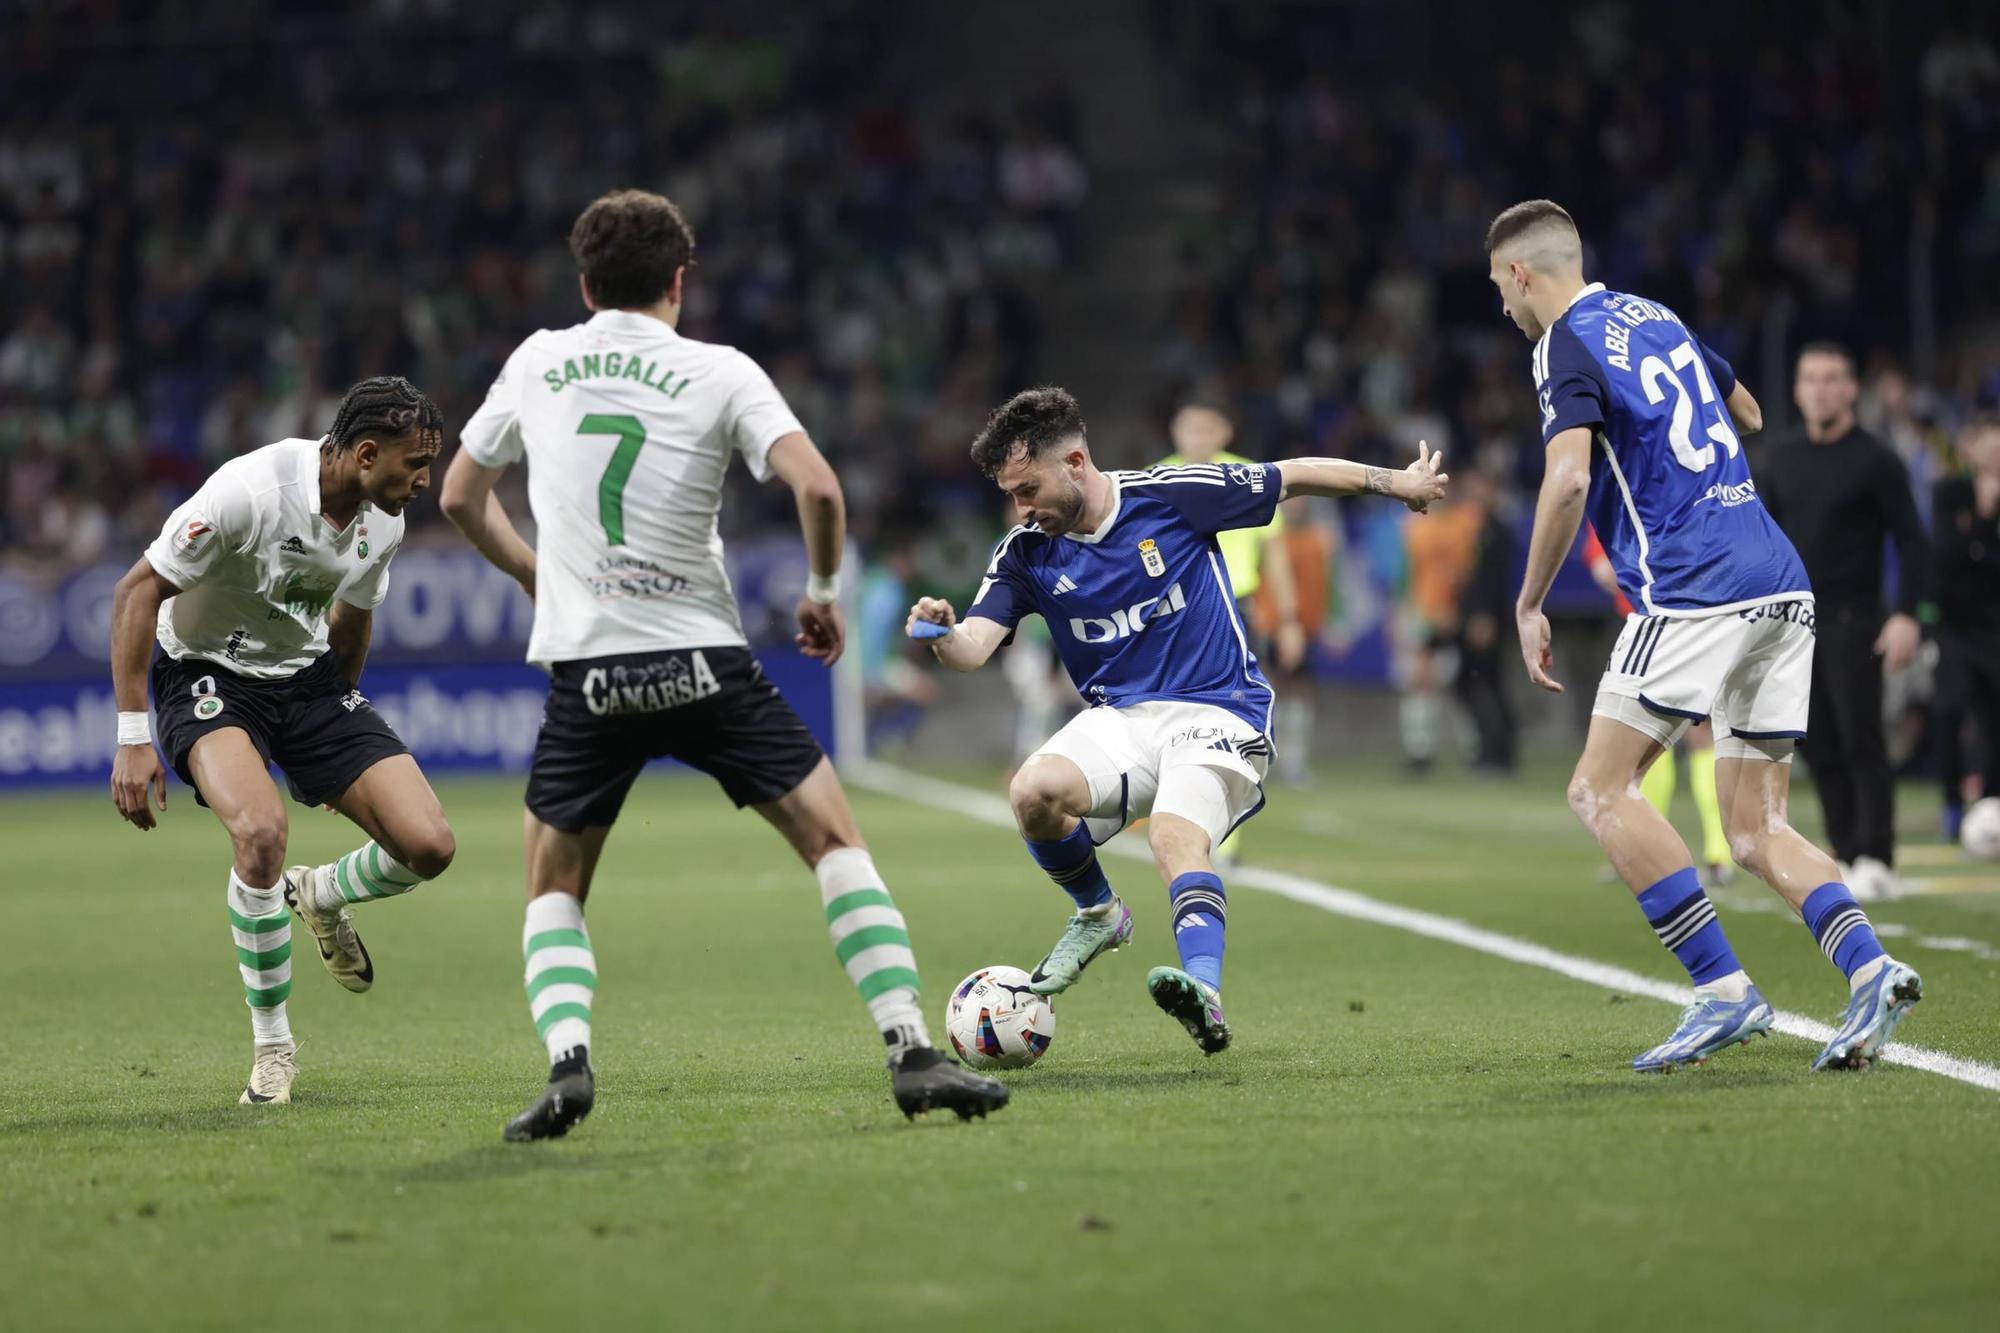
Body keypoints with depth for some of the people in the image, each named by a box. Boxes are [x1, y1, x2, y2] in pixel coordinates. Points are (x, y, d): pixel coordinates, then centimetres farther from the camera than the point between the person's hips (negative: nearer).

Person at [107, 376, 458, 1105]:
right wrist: (133, 738, -24)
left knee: (427, 846, -11)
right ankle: (272, 1047, -14)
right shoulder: (250, 491, -28)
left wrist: (343, 735, 24)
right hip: (209, 677, -6)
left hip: (308, 675, 6)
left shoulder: (382, 523, -6)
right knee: (261, 829, -34)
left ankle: (320, 895, 25)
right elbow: (138, 591, -22)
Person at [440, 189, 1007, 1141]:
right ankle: (910, 1052, -4)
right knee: (834, 838, 8)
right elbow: (818, 488, -13)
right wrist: (823, 592, 4)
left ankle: (566, 1059, -9)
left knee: (552, 888, 16)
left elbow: (460, 497, 21)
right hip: (703, 660, -2)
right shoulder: (719, 373, 0)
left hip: (585, 670, 2)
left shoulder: (536, 364, 10)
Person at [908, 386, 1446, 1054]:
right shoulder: (1024, 553, 2)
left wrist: (1395, 482, 10)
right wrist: (942, 632, -33)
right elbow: (973, 648, -10)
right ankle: (1098, 915, 4)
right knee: (1033, 791, -25)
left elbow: (1296, 475, 3)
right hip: (1118, 718, 4)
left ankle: (1205, 992, -54)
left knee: (1176, 836, -33)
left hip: (1216, 713, -4)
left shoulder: (1172, 495, -8)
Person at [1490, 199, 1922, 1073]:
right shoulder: (1657, 318, 21)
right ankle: (1868, 968, -15)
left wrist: (1529, 606, -8)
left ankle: (1722, 987, -13)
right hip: (1781, 587, 8)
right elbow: (1747, 415, 36)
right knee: (1756, 832, 8)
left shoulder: (1566, 345, -4)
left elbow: (1569, 480, -18)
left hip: (1694, 590, -8)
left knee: (1601, 789, -4)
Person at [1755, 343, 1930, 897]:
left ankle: (1876, 861, -10)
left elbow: (1911, 541, -4)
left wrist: (1907, 615, -15)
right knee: (1820, 747, 3)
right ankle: (1846, 856, 8)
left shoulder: (1876, 461, -3)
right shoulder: (1778, 461, 11)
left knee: (1861, 741, -10)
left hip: (1852, 622, -5)